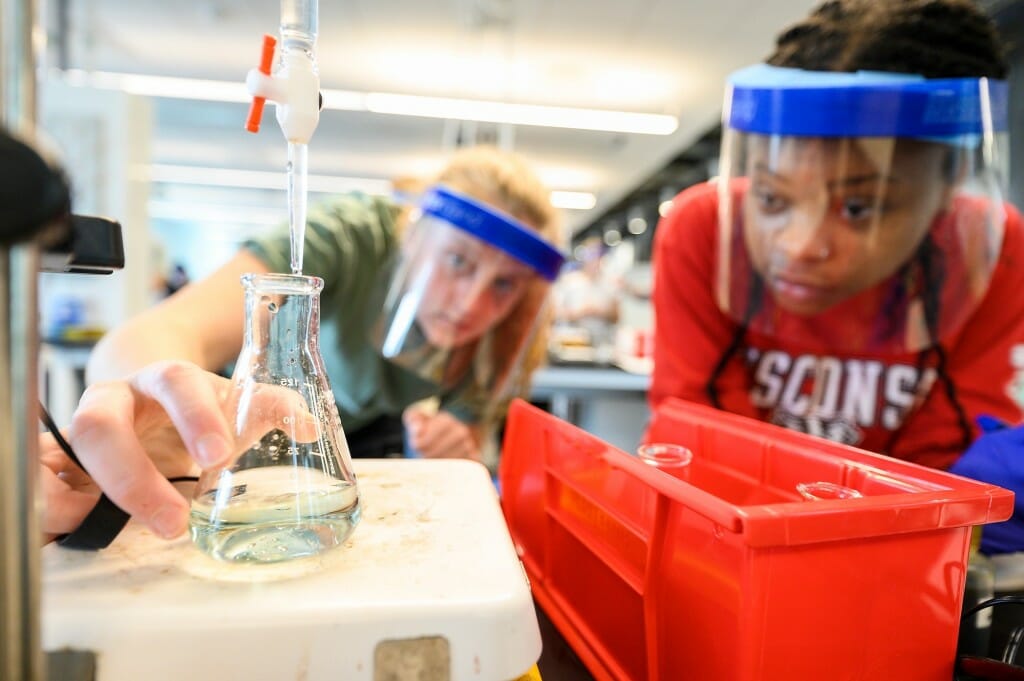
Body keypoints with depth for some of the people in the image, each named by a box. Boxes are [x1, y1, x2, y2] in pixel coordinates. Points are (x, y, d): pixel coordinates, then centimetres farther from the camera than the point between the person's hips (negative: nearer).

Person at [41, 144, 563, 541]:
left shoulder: (505, 338, -24)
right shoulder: (354, 238, -36)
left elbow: (461, 459, -12)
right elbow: (167, 329, -50)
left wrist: (456, 458, -36)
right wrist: (156, 410, -73)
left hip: (375, 437, 4)